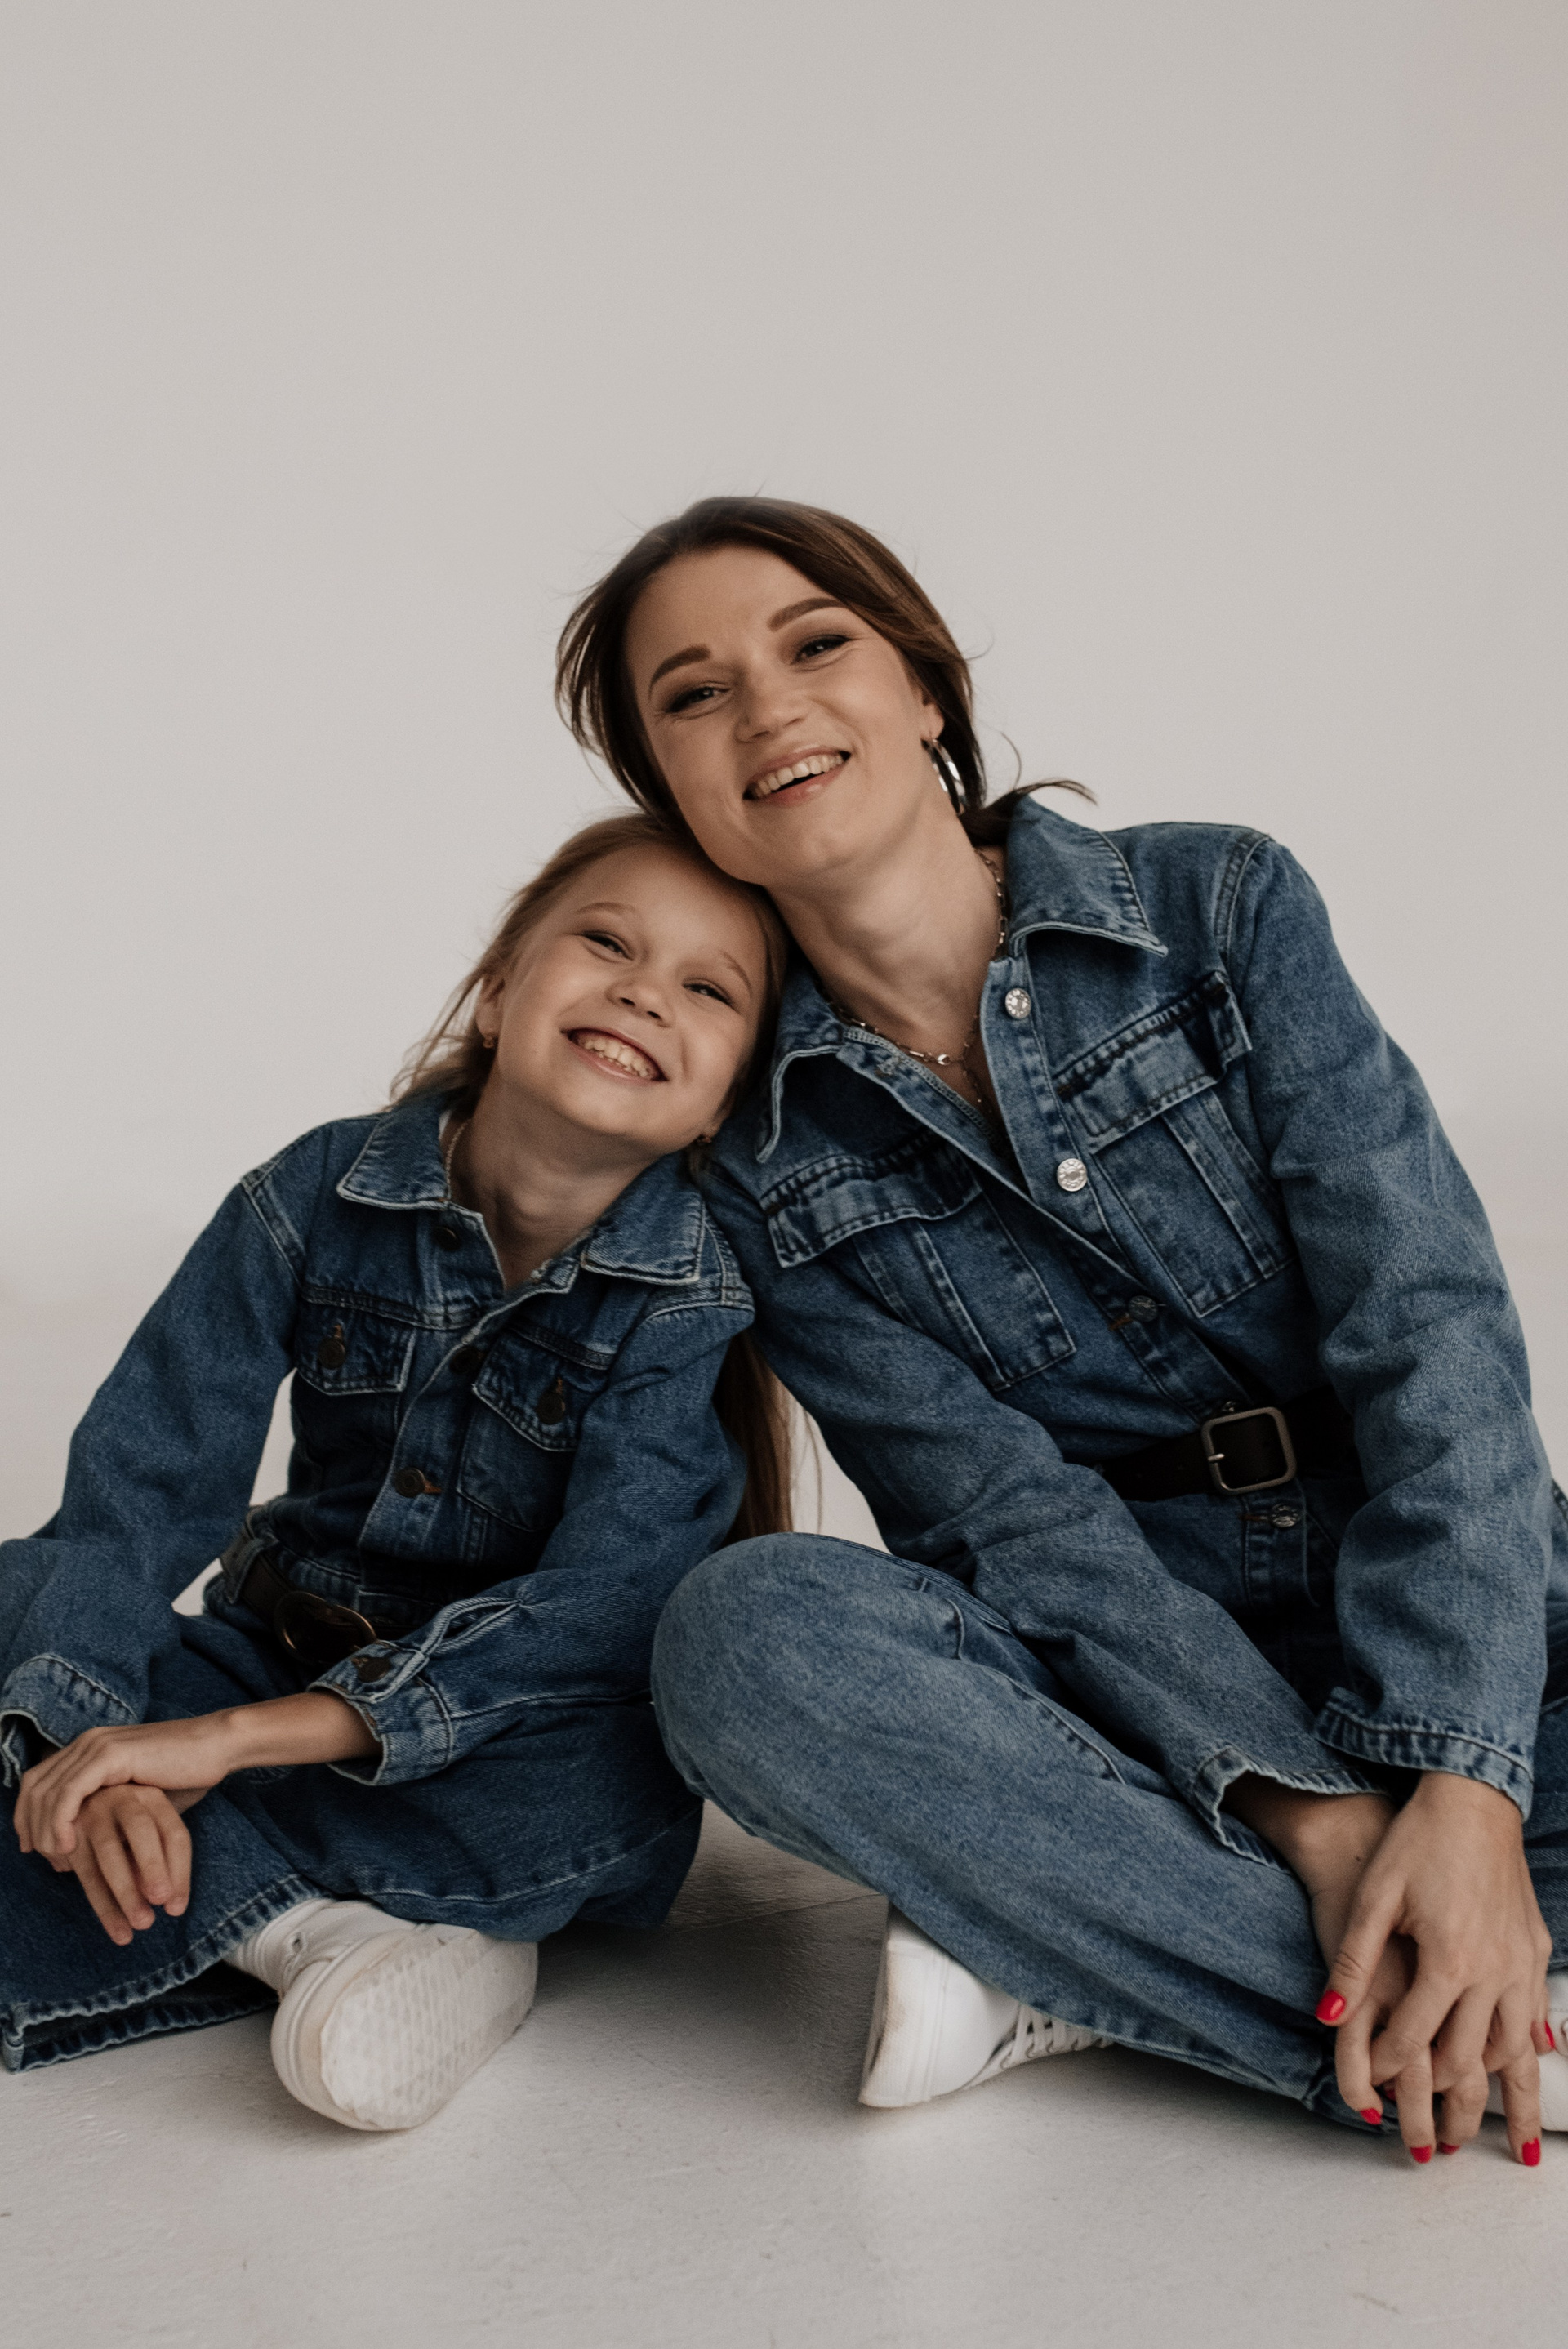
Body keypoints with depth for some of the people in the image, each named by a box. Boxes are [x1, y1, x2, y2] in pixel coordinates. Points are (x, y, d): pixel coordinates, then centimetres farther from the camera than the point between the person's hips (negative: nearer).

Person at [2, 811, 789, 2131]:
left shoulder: (692, 1300, -16)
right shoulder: (319, 1194, -8)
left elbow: (598, 1614, -26)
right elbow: (146, 1474, -12)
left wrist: (230, 1737, -33)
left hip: (497, 1752, -3)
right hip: (281, 1663, 3)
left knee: (619, 1768, -34)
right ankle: (317, 1928, -27)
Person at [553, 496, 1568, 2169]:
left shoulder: (1220, 906, -3)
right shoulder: (759, 1160, 0)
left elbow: (1429, 1325, -12)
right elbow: (1015, 1518, -10)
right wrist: (1321, 1821, -23)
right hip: (1123, 1696, 0)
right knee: (746, 1634, -30)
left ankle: (1087, 1967, -20)